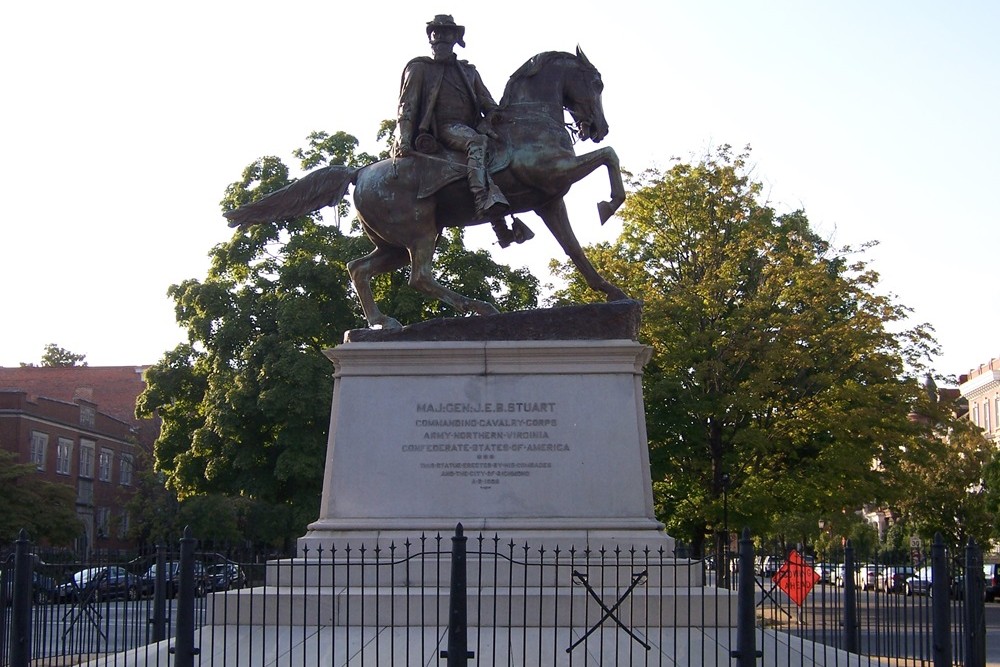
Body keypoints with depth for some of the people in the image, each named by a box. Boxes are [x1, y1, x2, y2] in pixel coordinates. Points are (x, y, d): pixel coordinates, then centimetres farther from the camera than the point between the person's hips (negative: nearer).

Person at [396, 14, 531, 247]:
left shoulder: (469, 71, 26)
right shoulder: (419, 68, 13)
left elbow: (489, 105, 20)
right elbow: (407, 106, 5)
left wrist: (489, 121, -4)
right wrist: (404, 140, -10)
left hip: (472, 128, 7)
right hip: (443, 127, -6)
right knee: (477, 141, -37)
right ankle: (486, 201, -58)